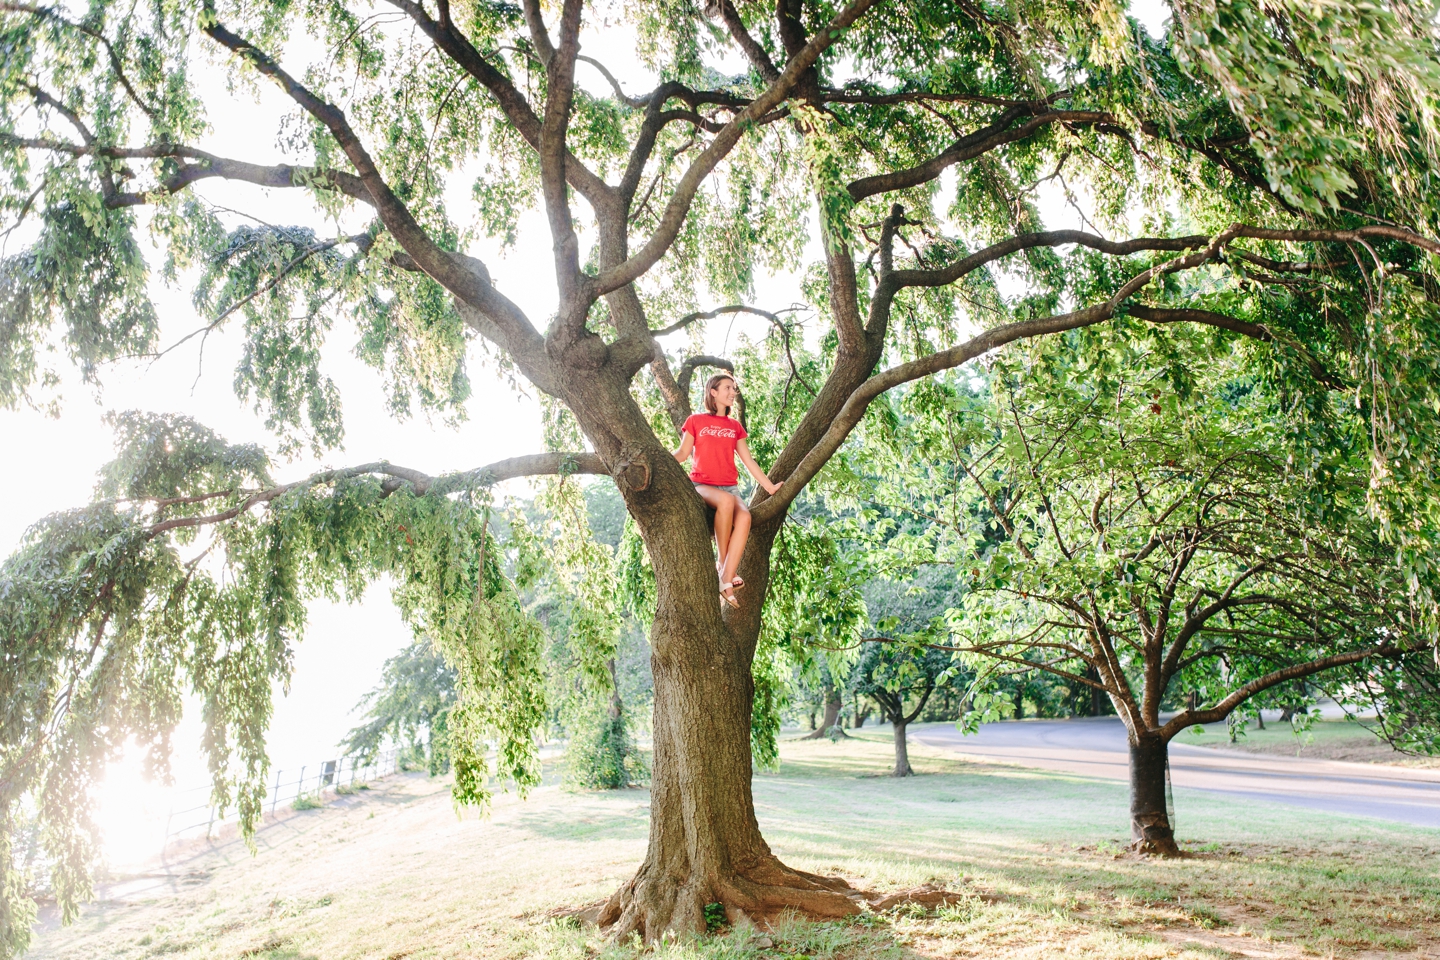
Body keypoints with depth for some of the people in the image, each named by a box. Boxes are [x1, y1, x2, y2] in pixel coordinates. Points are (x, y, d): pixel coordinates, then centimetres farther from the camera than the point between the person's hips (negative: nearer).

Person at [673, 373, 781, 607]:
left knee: (744, 516, -33)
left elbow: (748, 461, 19)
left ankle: (727, 580, -36)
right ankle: (722, 562, -25)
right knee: (726, 500, -39)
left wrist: (769, 487, 15)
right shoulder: (696, 421, 10)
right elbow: (682, 454, 5)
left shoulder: (735, 426, 18)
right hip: (702, 485, -3)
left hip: (729, 486, 3)